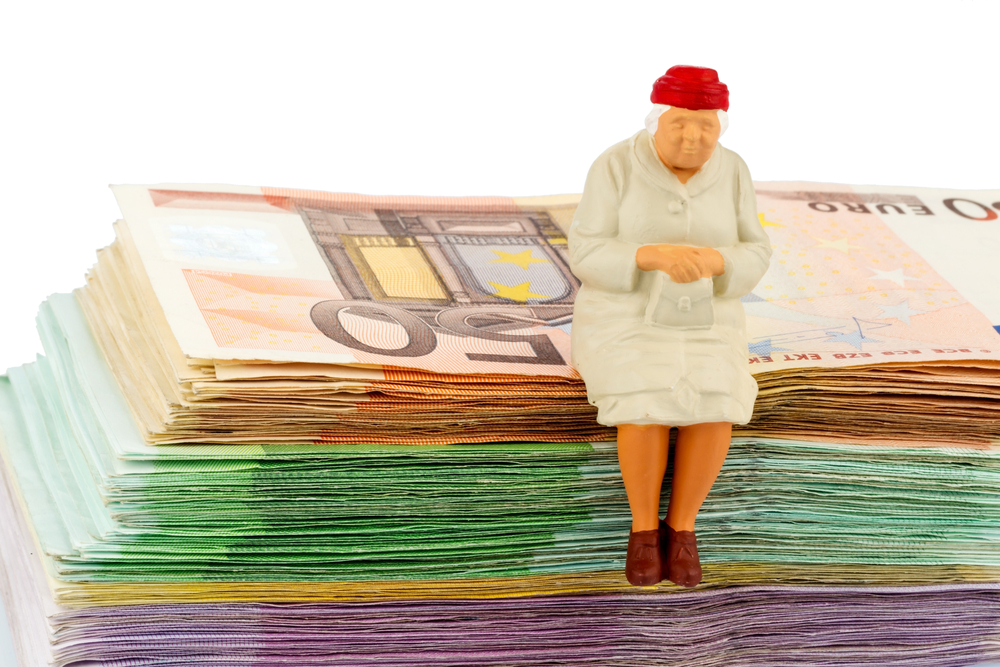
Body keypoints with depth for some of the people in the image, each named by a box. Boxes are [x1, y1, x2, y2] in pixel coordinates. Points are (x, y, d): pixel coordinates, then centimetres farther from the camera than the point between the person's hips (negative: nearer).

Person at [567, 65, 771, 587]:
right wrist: (654, 255, -31)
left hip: (702, 325, 2)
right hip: (624, 319, -2)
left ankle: (681, 526, -5)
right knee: (645, 408, -30)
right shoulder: (615, 168, -12)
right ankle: (644, 525, -7)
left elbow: (751, 260, -3)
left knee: (715, 408, -26)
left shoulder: (731, 173, -4)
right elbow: (589, 257, -14)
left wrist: (713, 262, -25)